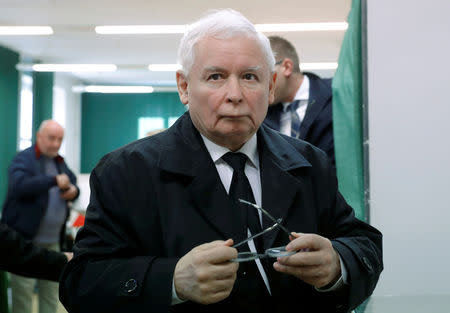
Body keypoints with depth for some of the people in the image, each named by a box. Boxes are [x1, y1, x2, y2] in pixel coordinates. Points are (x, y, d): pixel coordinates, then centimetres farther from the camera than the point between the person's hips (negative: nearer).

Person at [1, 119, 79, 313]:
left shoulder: (60, 162, 15)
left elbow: (73, 184, 22)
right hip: (25, 239, -6)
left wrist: (73, 191, -3)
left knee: (51, 292, 11)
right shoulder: (23, 159, -7)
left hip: (52, 240, 7)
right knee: (23, 293, -3)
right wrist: (54, 180, -30)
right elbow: (19, 186, -25)